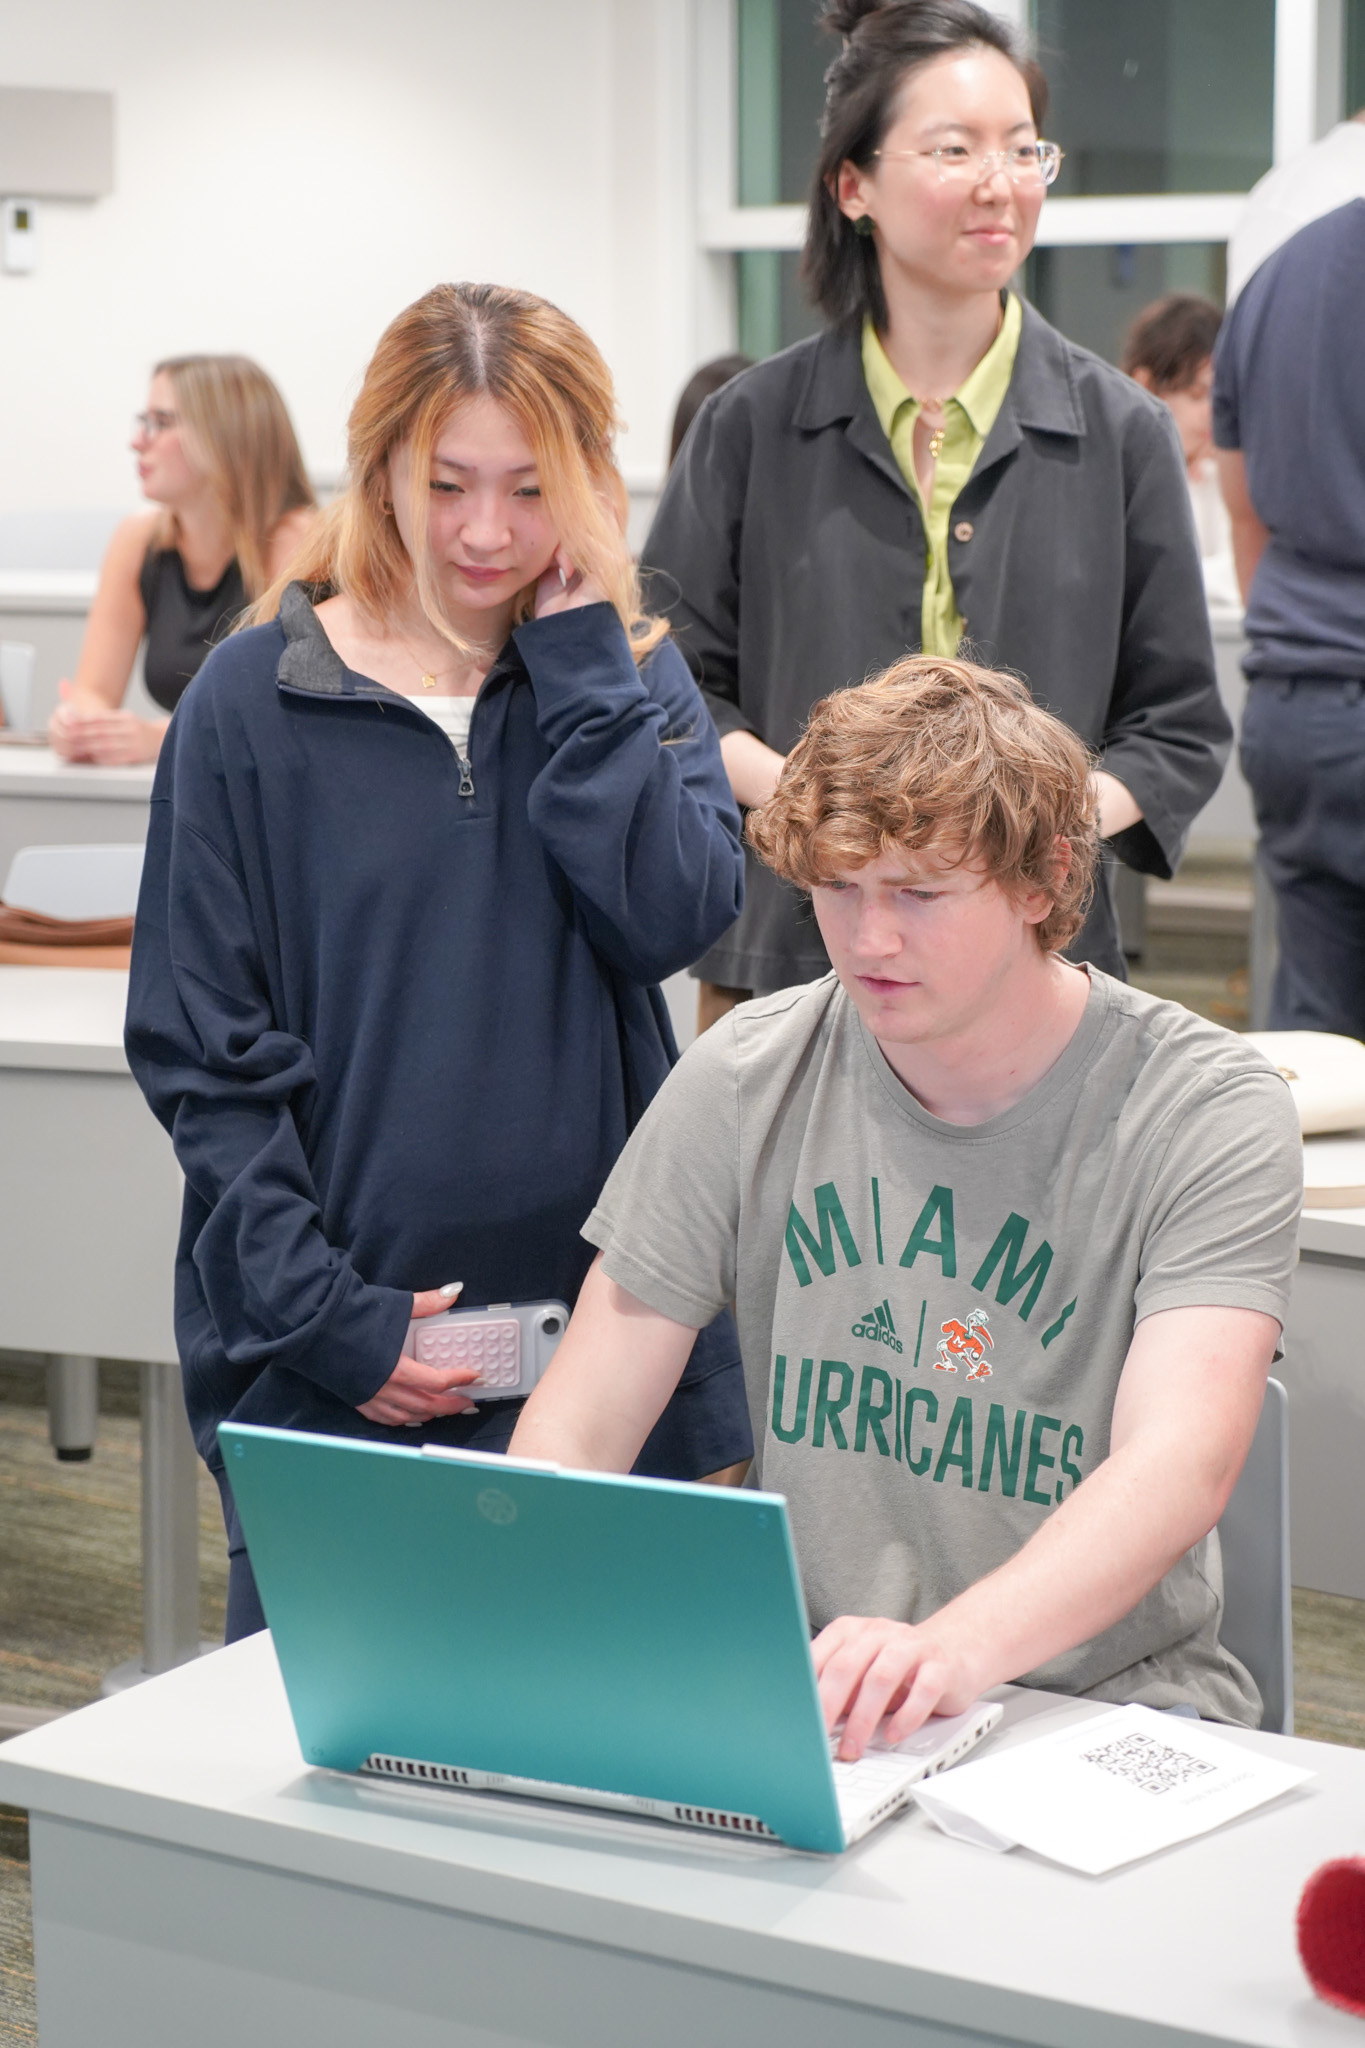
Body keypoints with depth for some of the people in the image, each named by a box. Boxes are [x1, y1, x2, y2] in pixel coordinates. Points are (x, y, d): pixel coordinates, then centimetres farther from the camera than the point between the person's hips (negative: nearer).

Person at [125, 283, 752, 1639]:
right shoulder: (254, 703, -1)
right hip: (324, 1366, -2)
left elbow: (674, 917, -12)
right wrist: (327, 1315, -10)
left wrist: (578, 658, -9)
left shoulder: (630, 683, 7)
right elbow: (201, 1049, -3)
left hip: (603, 1340, 2)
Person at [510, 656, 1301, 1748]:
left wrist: (950, 1649, -44)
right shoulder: (746, 1077, 2)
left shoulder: (1207, 1108, -9)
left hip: (1103, 1703, -3)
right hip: (793, 1692, 3)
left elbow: (1182, 1462, -24)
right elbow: (577, 1425, 2)